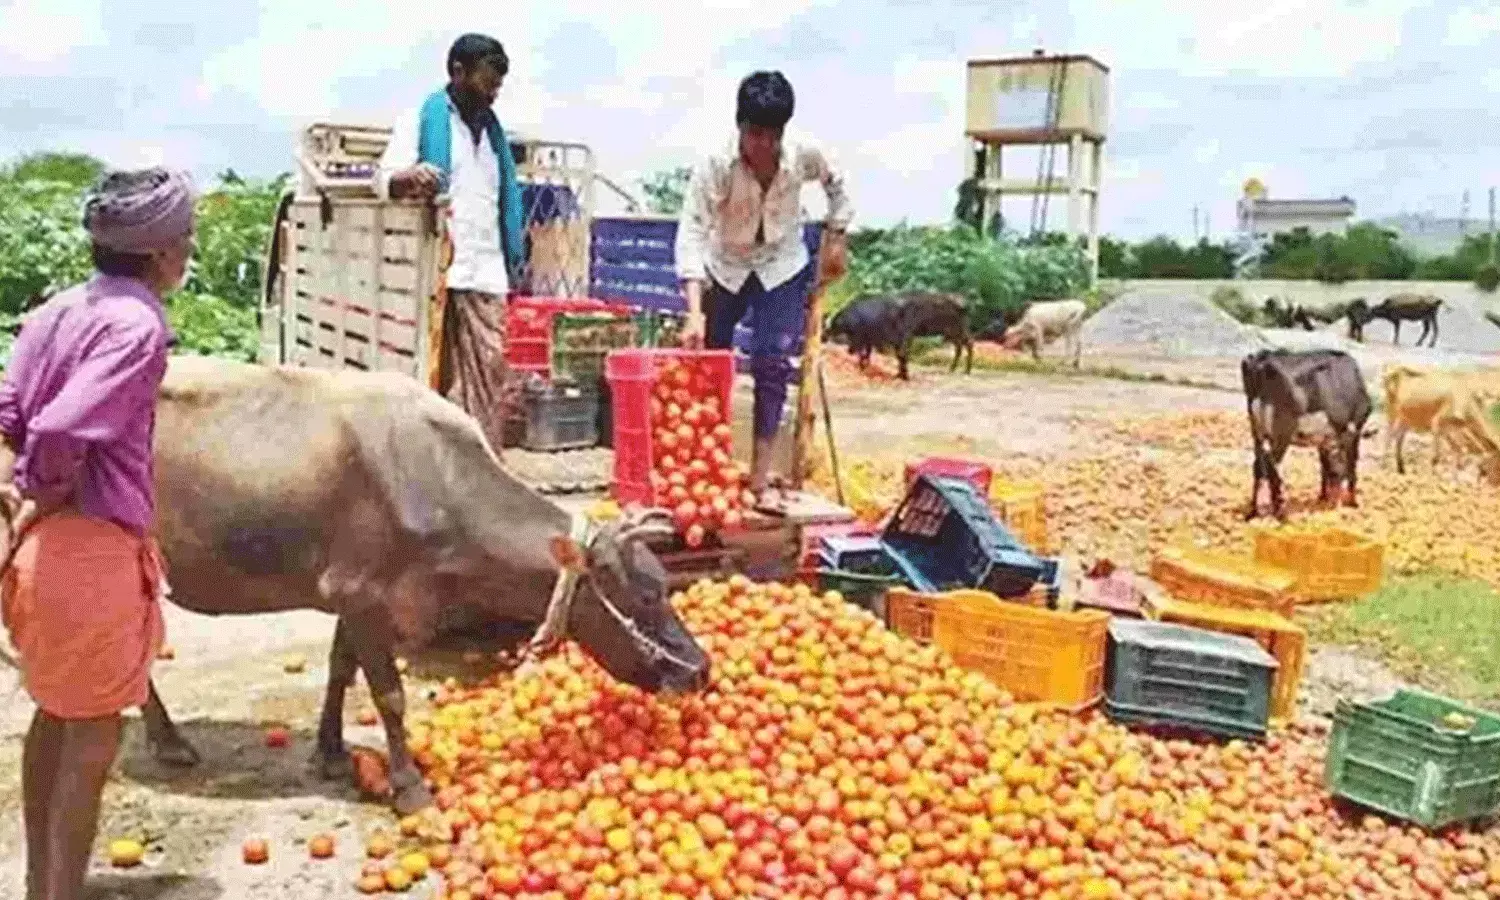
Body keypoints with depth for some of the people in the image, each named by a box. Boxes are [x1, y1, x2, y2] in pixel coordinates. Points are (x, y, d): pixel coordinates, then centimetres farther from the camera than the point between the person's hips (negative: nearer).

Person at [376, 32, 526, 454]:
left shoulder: (492, 127, 20)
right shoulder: (421, 118, 2)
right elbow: (384, 176, -6)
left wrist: (514, 262, 14)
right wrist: (409, 177, -31)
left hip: (487, 276, 6)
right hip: (438, 273, -5)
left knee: (489, 377, 2)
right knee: (440, 380, -4)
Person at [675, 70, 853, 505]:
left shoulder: (805, 154, -22)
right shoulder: (714, 165, -29)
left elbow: (837, 185, 2)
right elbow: (691, 233, -35)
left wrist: (836, 238, -2)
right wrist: (695, 311, -44)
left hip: (783, 268, 0)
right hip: (725, 268, 0)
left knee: (772, 363, -10)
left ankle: (760, 477, -3)